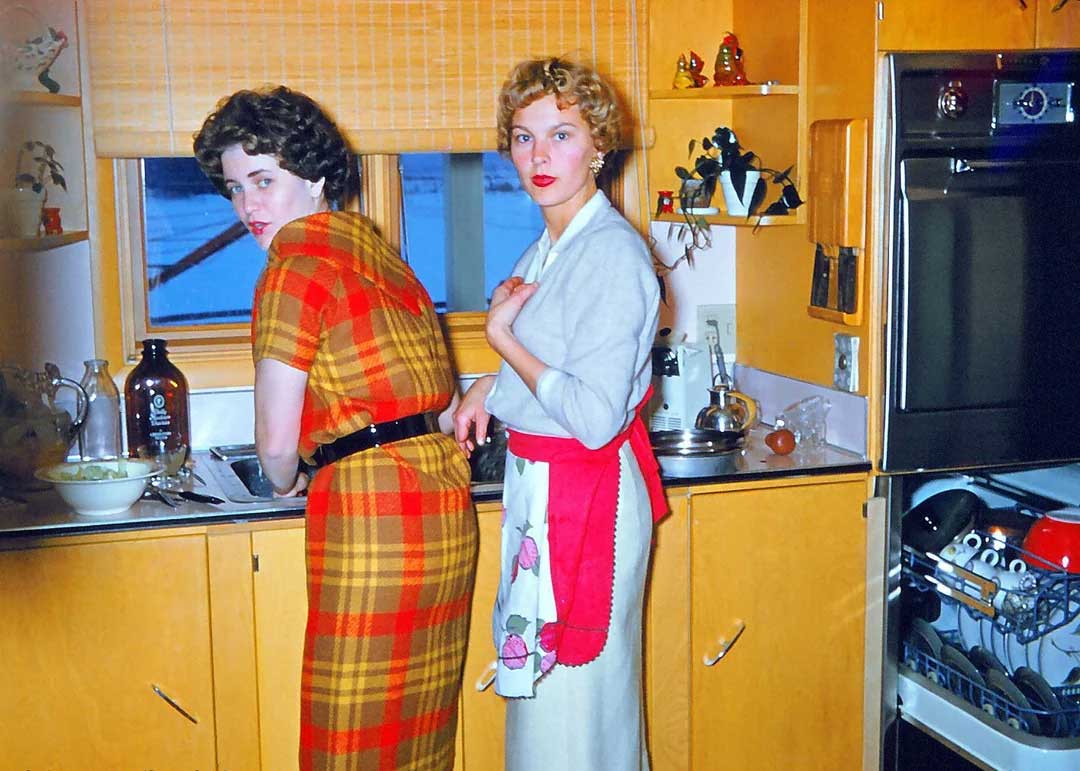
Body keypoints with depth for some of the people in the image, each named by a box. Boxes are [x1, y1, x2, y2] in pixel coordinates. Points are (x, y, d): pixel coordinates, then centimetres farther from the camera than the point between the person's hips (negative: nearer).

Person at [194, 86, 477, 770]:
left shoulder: (295, 270, -10)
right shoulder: (375, 246, 14)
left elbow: (277, 442, -9)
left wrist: (287, 483, 11)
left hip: (371, 508, -8)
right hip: (445, 504, 9)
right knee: (421, 716, 18)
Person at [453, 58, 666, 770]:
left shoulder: (614, 254, -20)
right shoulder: (549, 249, 9)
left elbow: (595, 417, -24)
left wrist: (503, 337, -15)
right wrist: (491, 388, 9)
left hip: (588, 490, -9)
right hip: (538, 483, 9)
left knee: (575, 697, 3)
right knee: (542, 688, 19)